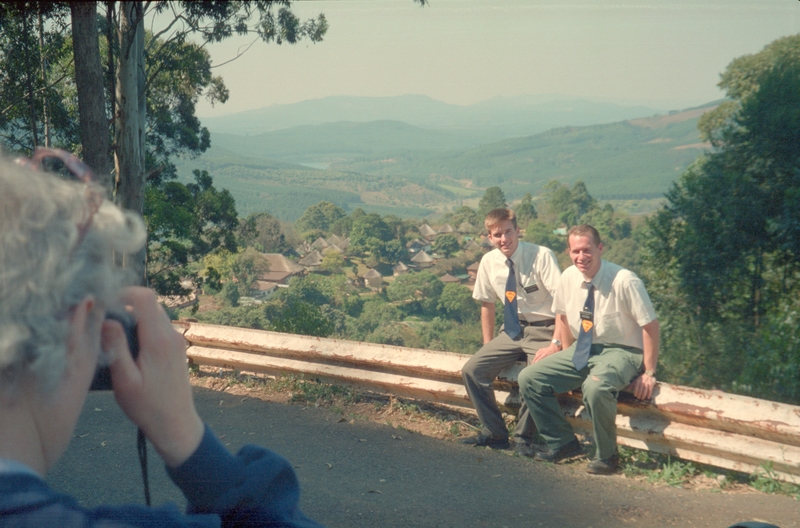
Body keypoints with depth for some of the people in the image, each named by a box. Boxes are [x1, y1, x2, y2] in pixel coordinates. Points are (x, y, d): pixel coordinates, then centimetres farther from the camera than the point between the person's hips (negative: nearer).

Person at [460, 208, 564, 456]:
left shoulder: (541, 256, -16)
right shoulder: (489, 262, 0)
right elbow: (487, 304, 13)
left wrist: (556, 343, -26)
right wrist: (488, 348, 10)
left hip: (543, 329, -6)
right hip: (512, 330, 6)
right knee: (472, 370, -8)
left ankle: (523, 437, -6)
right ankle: (494, 433, 7)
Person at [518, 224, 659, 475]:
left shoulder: (624, 281, -20)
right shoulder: (569, 277, -2)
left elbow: (650, 326, -15)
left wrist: (649, 373, -14)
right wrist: (567, 355, 13)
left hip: (620, 352, -6)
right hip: (581, 350, 7)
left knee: (595, 387, -38)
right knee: (528, 378, -8)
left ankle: (606, 455, -12)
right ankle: (563, 442, 6)